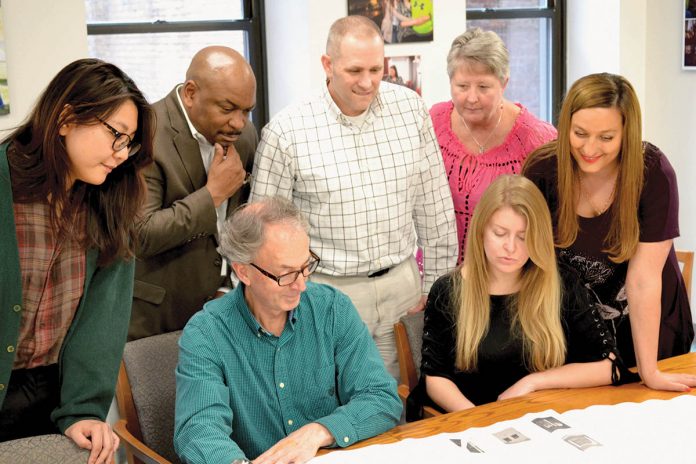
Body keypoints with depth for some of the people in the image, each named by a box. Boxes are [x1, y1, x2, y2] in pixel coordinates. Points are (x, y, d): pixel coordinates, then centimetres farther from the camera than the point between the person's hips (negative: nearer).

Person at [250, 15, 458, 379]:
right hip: (327, 292, -3)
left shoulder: (410, 108, 0)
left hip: (401, 284, 3)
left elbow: (434, 206, 8)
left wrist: (436, 281, 10)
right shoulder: (285, 132, -9)